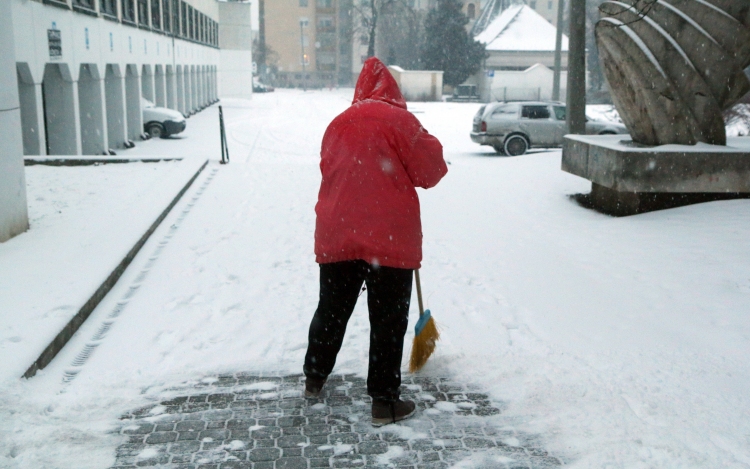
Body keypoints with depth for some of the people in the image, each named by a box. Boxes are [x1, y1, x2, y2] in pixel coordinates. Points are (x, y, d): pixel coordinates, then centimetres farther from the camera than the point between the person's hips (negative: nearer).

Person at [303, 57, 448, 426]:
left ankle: (314, 378, 34)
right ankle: (384, 401, 9)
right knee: (388, 319, 4)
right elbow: (430, 172, -4)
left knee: (331, 309, 20)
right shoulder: (398, 119, -8)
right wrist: (430, 145, 14)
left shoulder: (338, 123, 8)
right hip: (389, 237, -5)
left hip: (336, 236, 5)